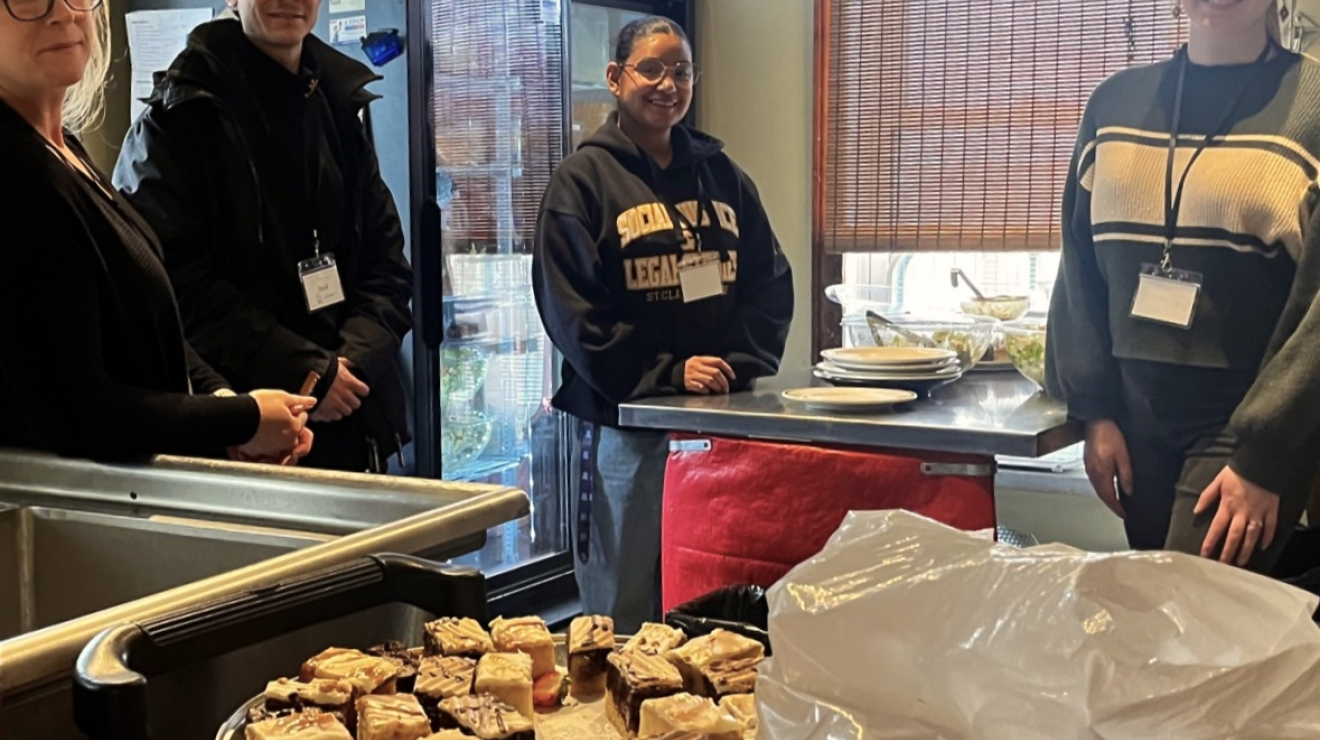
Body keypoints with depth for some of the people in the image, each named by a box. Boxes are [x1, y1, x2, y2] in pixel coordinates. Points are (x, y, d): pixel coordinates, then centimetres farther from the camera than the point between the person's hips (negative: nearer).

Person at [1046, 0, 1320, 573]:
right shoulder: (1116, 103, 7)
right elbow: (1081, 267, 9)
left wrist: (1263, 458, -13)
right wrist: (1094, 411, 3)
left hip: (1249, 423, -4)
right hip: (1137, 416, 4)